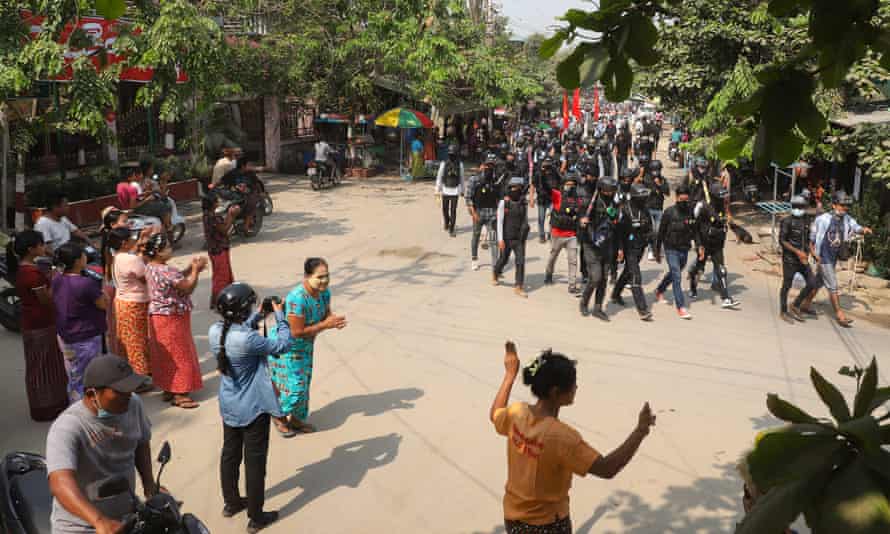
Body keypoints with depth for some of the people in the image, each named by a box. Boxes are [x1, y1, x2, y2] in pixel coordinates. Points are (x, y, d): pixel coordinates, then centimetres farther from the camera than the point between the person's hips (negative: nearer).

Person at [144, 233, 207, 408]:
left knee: (166, 355, 18)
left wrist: (189, 268, 1)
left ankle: (168, 390, 28)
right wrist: (196, 270, -9)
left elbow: (176, 279, 11)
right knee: (179, 355, 1)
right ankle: (179, 395, 8)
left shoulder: (150, 267, 5)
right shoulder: (166, 270, -26)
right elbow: (187, 287, -20)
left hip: (158, 316, 10)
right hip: (171, 319, -9)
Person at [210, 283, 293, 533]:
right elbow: (283, 345, -18)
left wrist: (261, 314, 6)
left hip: (228, 406, 7)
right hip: (253, 408, -7)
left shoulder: (215, 331, -9)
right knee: (255, 461, 7)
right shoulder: (248, 339, -32)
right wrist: (279, 315, -8)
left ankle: (231, 503, 42)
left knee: (230, 454, 23)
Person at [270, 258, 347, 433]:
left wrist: (334, 319, -23)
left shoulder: (324, 292, -13)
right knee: (293, 385, 1)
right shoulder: (297, 298, -36)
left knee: (303, 383, 18)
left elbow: (327, 314, 1)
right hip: (286, 346, -7)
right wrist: (325, 325, -32)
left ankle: (295, 419, 37)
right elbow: (297, 332, -32)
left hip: (305, 346, 8)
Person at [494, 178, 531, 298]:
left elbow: (525, 220, 12)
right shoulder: (504, 202, -8)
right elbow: (500, 221, -9)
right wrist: (500, 239, -13)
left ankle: (519, 287, -5)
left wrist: (524, 233, 15)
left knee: (521, 261, -8)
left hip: (519, 238, 2)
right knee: (503, 260, 13)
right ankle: (496, 275, 43)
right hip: (507, 238, -2)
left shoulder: (524, 203, 1)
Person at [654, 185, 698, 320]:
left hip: (684, 250, 5)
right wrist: (657, 251, 0)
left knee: (673, 274, 21)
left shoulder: (691, 212, 0)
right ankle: (681, 307, -9)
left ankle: (659, 291, 48)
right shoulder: (669, 212, -11)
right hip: (671, 249, -5)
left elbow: (695, 231, 8)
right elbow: (661, 233, -4)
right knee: (677, 277, -11)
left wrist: (699, 247, -4)